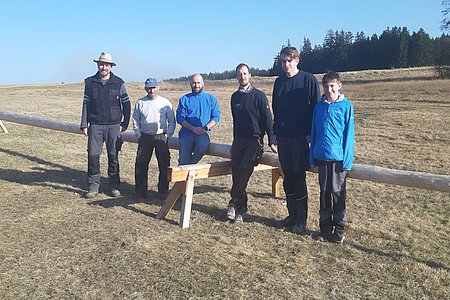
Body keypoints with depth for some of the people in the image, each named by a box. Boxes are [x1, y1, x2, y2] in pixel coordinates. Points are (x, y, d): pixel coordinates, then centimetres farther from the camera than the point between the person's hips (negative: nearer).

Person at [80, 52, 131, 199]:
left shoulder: (118, 83, 3)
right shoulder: (90, 82, 6)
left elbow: (126, 104, 5)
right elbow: (86, 104, 8)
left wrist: (124, 124, 0)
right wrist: (84, 125, 2)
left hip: (113, 126, -1)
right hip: (95, 125, 1)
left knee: (113, 156, 4)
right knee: (93, 155, -3)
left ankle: (114, 186, 14)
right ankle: (93, 187, 9)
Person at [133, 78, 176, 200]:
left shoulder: (166, 103, 2)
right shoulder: (140, 103, 6)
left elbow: (172, 122, 6)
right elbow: (135, 121, 11)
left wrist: (167, 136, -4)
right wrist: (139, 136, 1)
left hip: (161, 138, -1)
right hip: (145, 138, 1)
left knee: (164, 165, 0)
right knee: (141, 165, 1)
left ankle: (163, 191, 13)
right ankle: (141, 190, 15)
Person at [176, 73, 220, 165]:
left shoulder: (211, 98, 15)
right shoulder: (184, 99, 13)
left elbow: (216, 116, 8)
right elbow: (180, 118, 3)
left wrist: (206, 128, -10)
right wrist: (193, 128, -11)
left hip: (202, 133, 0)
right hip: (186, 132, 0)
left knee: (203, 147, -33)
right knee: (183, 162, -14)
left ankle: (190, 163, -8)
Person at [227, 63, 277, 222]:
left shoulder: (259, 95, -4)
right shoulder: (235, 97, 13)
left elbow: (267, 119, -4)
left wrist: (271, 141, -5)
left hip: (254, 140, -5)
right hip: (239, 141, 5)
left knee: (244, 169, -19)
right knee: (236, 172, -3)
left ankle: (234, 203, -5)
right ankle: (241, 208, 7)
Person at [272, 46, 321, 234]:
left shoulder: (308, 80, -5)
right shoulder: (279, 82, 11)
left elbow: (316, 108, -6)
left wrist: (312, 134, -11)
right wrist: (275, 133, 13)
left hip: (301, 138, -5)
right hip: (283, 137, 5)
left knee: (299, 178, -2)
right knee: (288, 177, 11)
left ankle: (301, 220, 9)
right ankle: (292, 215, 23)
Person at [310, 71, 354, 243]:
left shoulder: (346, 106, -4)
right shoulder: (319, 106, 6)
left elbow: (349, 134, -6)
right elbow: (314, 132, 10)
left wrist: (347, 160, -10)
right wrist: (312, 157, 7)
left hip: (338, 157, -3)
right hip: (322, 157, 4)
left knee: (338, 193, 6)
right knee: (324, 193, 11)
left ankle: (339, 230, 18)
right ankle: (325, 228, 23)